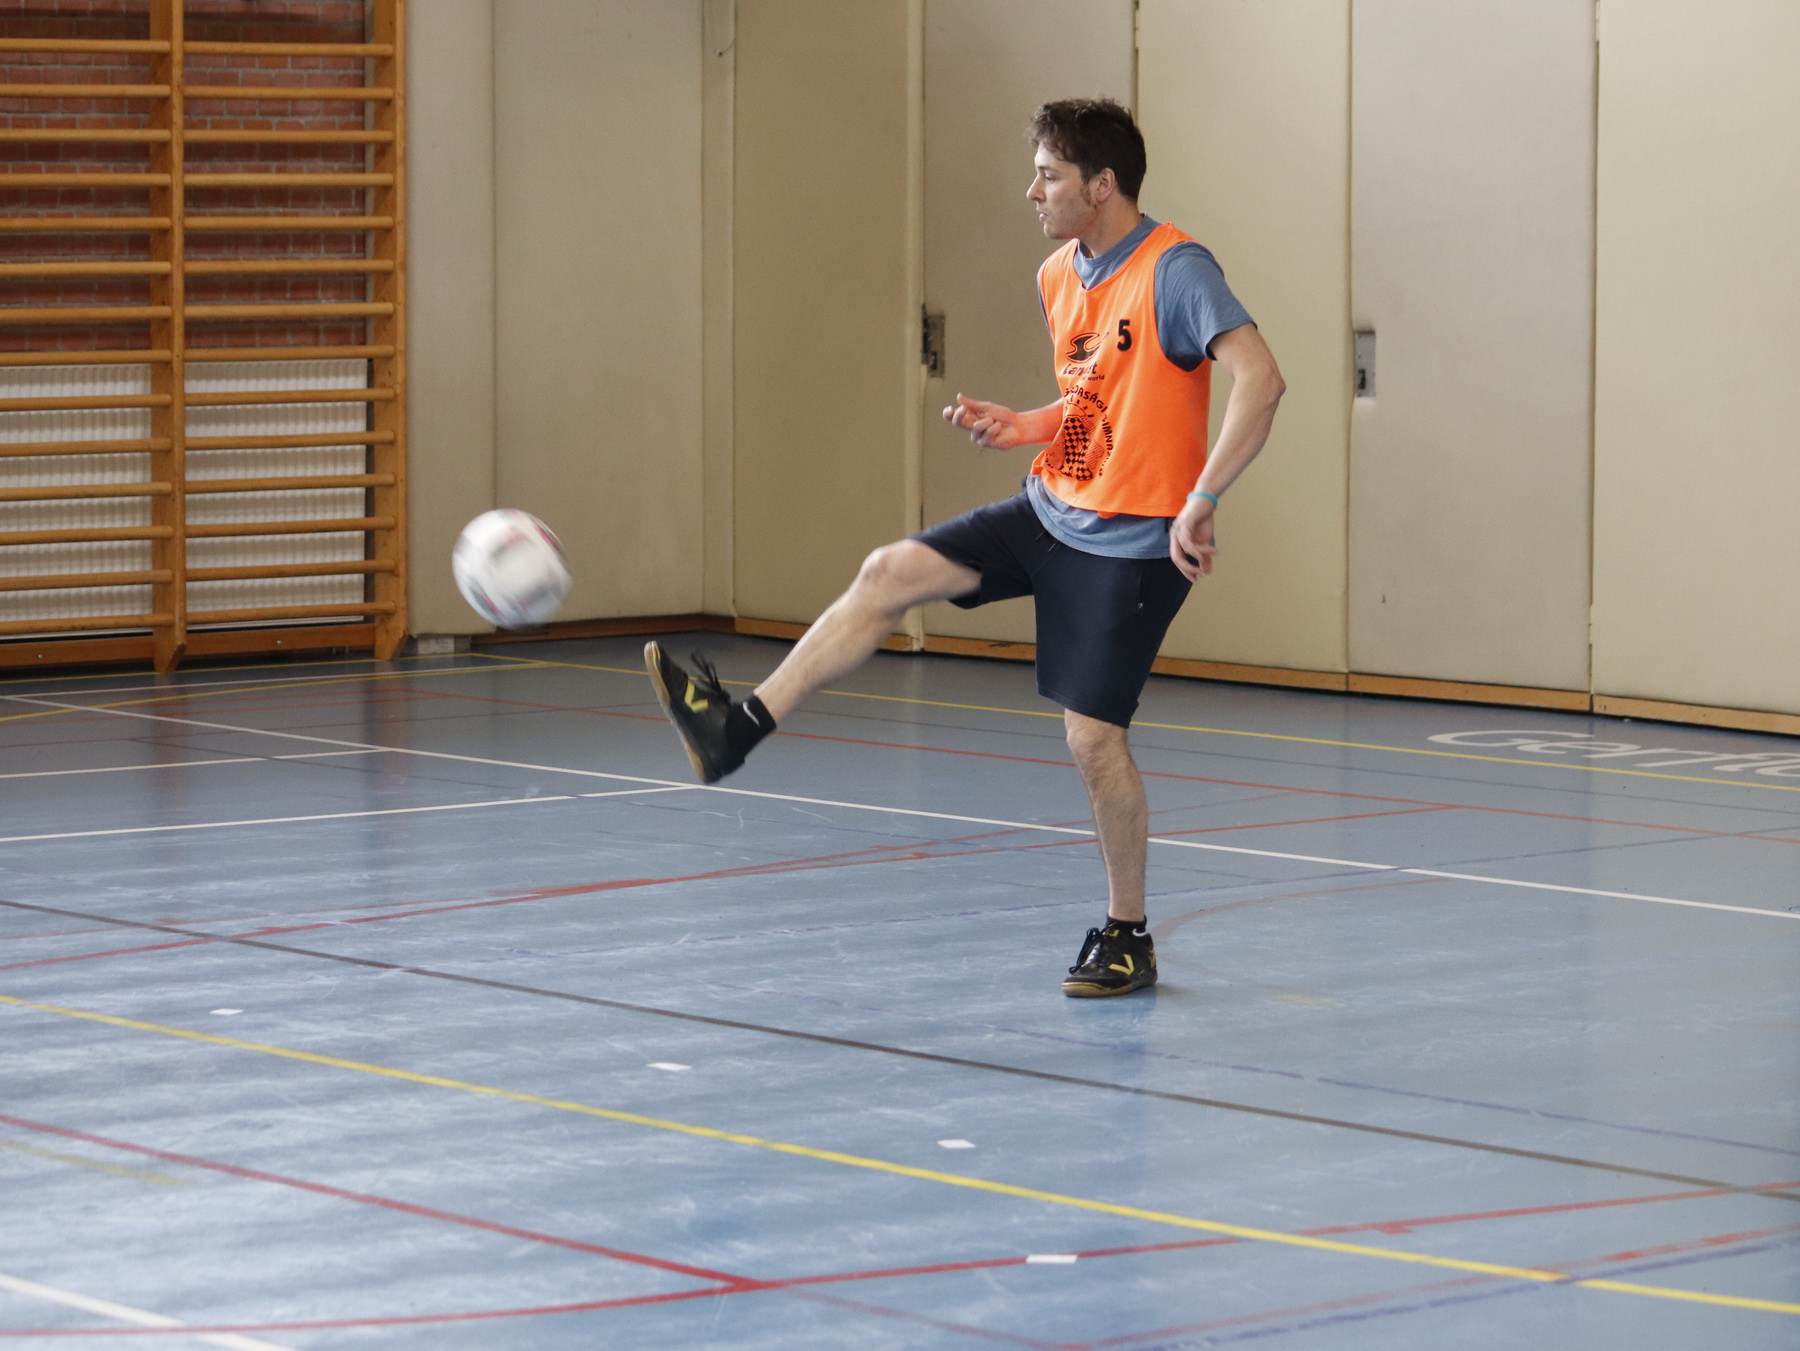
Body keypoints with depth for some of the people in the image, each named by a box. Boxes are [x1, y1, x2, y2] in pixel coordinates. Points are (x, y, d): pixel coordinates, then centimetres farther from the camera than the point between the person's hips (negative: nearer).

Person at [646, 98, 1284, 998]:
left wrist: (1200, 503, -30)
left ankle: (1127, 938, 10)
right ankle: (736, 730, -3)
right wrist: (1025, 426, 5)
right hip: (1052, 511, 8)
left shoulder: (1173, 271, -18)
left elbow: (1260, 382, -28)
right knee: (892, 572, -4)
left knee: (1093, 736, -7)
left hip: (1131, 544, -8)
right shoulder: (1059, 276, 9)